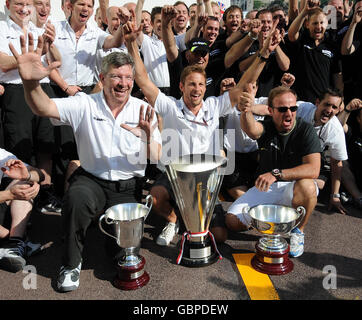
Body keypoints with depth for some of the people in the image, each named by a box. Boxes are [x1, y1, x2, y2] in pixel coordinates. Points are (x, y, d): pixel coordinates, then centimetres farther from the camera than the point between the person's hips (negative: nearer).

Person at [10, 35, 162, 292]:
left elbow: (156, 160, -3)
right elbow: (44, 108, -20)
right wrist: (30, 82, -41)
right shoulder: (85, 104, -2)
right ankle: (71, 263, -8)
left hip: (128, 186, 2)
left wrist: (148, 137, -25)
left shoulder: (143, 110, 2)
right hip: (92, 180, -1)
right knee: (76, 198, -34)